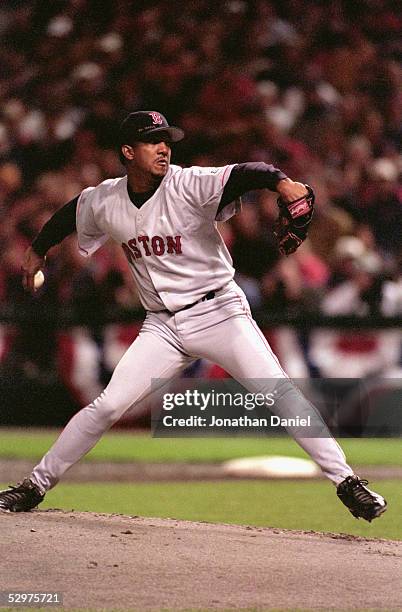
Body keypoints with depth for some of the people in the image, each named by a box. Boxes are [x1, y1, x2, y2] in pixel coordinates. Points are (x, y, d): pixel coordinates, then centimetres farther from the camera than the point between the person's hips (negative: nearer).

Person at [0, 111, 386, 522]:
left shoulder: (190, 186, -15)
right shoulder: (104, 202, 0)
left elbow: (243, 175, -32)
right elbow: (70, 214, 22)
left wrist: (281, 181, -53)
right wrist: (37, 250, 37)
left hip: (218, 311, -3)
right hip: (162, 326, 3)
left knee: (280, 392, -16)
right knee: (107, 406, -5)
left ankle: (346, 481, -13)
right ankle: (36, 485, 8)